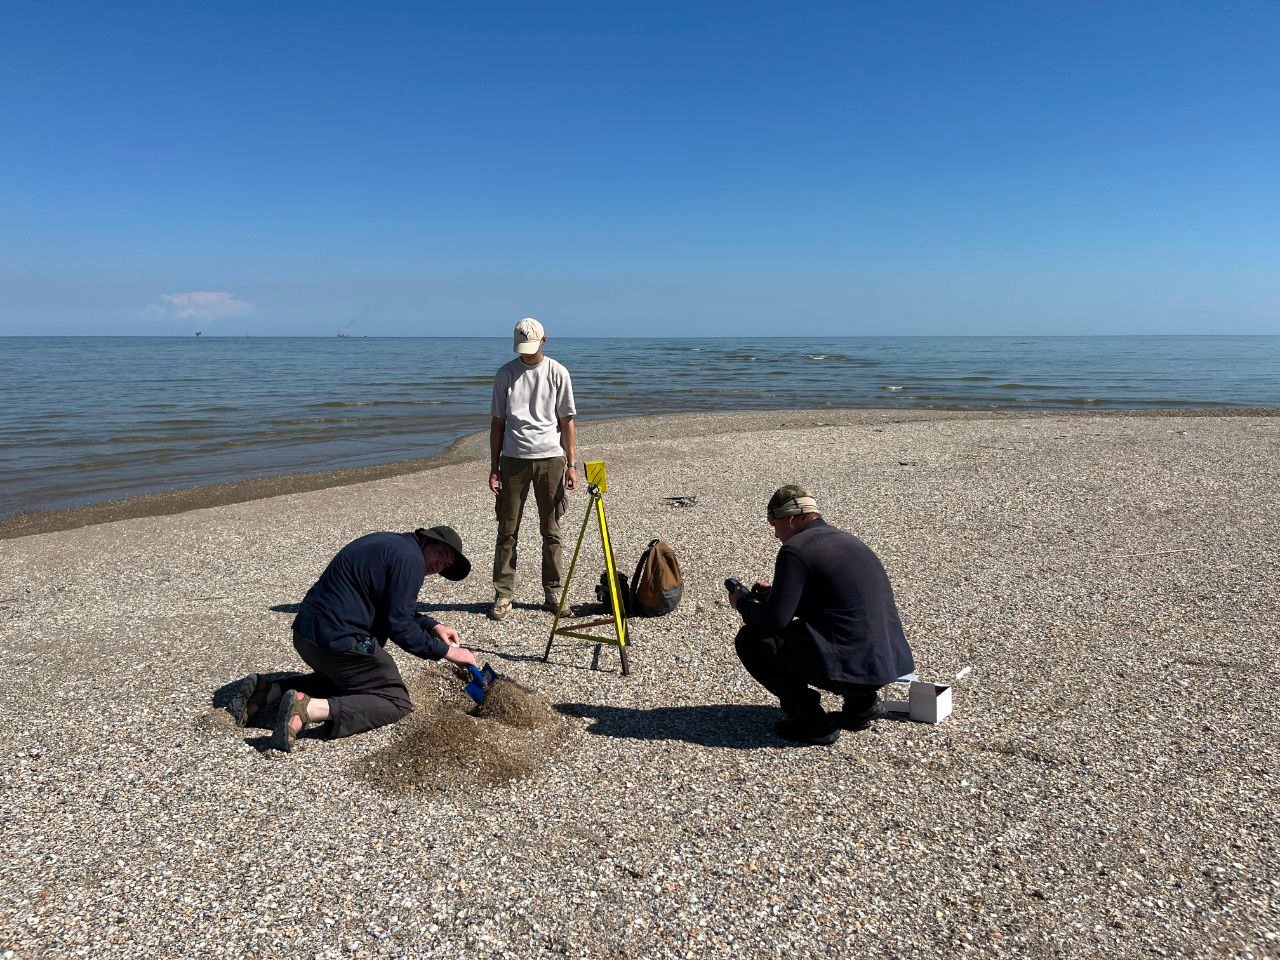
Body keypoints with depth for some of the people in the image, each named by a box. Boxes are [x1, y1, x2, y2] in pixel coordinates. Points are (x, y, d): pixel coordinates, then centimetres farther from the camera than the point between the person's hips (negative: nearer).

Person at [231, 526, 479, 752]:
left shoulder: (389, 545, 18)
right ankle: (309, 709, -19)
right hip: (337, 641, -10)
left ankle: (267, 690, 16)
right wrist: (445, 651, -7)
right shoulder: (410, 557, -13)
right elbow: (398, 626, -15)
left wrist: (432, 626, 17)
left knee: (342, 678, 35)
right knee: (397, 703, -2)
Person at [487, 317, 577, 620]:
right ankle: (503, 596, 10)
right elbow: (497, 421, 7)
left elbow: (567, 421, 5)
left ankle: (553, 593, 15)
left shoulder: (557, 373, 3)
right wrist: (493, 467, 3)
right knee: (507, 531, 2)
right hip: (513, 459, 1)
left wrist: (571, 464, -1)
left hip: (550, 459, 0)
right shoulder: (506, 373, 6)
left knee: (551, 531, 5)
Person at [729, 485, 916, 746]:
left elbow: (775, 619, -14)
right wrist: (772, 593, 27)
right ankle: (862, 701, 19)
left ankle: (811, 720, 1)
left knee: (750, 640, 1)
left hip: (851, 664, -9)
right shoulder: (846, 540, 17)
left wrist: (743, 603, 6)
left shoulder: (795, 550, -10)